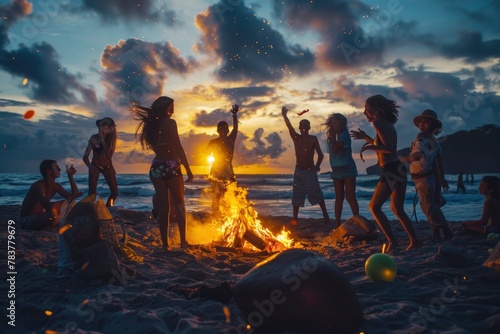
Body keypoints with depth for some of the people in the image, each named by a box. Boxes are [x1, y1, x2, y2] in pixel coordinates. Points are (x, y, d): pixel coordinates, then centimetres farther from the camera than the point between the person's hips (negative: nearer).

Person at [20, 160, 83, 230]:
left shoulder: (56, 186, 2)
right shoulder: (38, 186, -22)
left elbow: (73, 195, -3)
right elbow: (48, 206, -36)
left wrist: (70, 176, -4)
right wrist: (70, 198, -41)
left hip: (41, 216, 9)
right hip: (27, 220, -9)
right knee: (53, 216, -39)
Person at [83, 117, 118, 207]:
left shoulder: (111, 138, -8)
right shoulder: (94, 138, -17)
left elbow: (108, 154, -20)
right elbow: (85, 156, -16)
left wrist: (102, 140, -27)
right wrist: (90, 166, -28)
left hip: (108, 167, 3)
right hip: (95, 166, -3)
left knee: (115, 192, -1)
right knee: (92, 193, -13)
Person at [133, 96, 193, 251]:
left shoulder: (151, 125, 10)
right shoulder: (170, 123, -9)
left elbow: (157, 147, 14)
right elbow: (178, 148, -13)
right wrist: (188, 170, -12)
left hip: (156, 168, 5)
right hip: (171, 167, -5)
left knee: (163, 206, 9)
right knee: (179, 203, 10)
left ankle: (165, 244, 10)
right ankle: (183, 240, 8)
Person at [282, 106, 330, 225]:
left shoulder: (313, 139, -2)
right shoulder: (296, 138, 2)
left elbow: (320, 154, 0)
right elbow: (289, 126, -14)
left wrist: (317, 166, -9)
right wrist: (284, 115, -26)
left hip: (310, 171, -2)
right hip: (298, 171, 2)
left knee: (317, 194, -4)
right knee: (297, 196, 4)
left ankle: (325, 214, 6)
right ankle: (295, 218, 7)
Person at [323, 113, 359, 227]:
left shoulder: (344, 134, -11)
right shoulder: (334, 135, 12)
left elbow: (335, 149, -22)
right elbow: (332, 151, 9)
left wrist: (333, 137, -11)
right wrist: (331, 137, 2)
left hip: (347, 169, -8)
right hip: (337, 170, 8)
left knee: (350, 197, -10)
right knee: (339, 197, 8)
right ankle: (337, 224, 11)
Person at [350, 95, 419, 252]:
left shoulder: (378, 122, -11)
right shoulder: (387, 124, 17)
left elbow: (389, 148, -19)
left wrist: (370, 146, -9)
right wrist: (366, 138, 25)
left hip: (391, 171, -10)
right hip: (399, 169, 10)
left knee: (374, 207, -4)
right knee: (397, 209, 17)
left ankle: (392, 241, -6)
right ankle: (414, 241, 20)